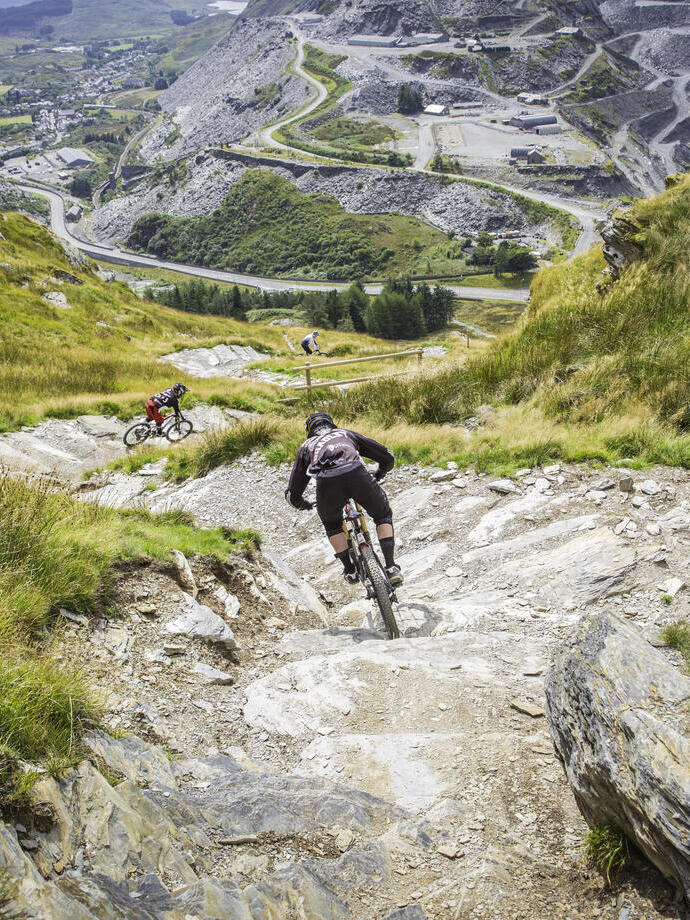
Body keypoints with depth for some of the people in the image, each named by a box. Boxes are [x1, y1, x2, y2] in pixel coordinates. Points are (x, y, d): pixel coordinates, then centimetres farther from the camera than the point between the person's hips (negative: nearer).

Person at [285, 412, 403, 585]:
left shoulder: (307, 446, 36)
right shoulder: (346, 434, 38)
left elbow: (293, 495, 33)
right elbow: (387, 457, 35)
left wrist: (304, 505, 56)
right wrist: (376, 477, 56)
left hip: (327, 483, 0)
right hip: (357, 474, 0)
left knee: (332, 524, 34)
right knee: (383, 515, 28)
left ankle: (350, 570, 31)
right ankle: (391, 568, 16)